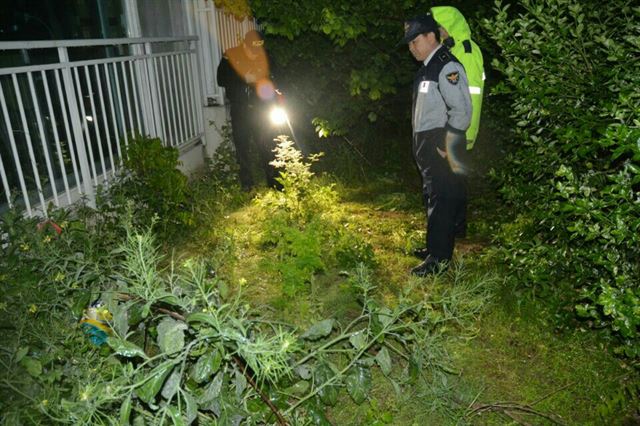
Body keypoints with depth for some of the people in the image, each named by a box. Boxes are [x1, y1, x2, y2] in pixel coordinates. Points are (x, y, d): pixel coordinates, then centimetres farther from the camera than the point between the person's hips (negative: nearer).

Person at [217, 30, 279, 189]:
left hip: (259, 109, 1)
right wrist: (244, 79, -20)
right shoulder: (230, 56, -7)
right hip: (239, 110, -1)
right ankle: (247, 184, 17)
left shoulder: (263, 57, 0)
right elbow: (221, 80, -10)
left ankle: (273, 181, 14)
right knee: (242, 147, 6)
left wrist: (269, 90, -9)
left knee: (266, 146, 5)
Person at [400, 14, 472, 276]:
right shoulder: (427, 67, 16)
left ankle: (439, 259, -1)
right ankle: (435, 246, 28)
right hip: (426, 146, 10)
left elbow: (461, 110, -19)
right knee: (432, 197, 16)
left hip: (441, 148, -10)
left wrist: (447, 146, -17)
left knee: (441, 200, -6)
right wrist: (421, 146, 16)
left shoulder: (447, 66, -13)